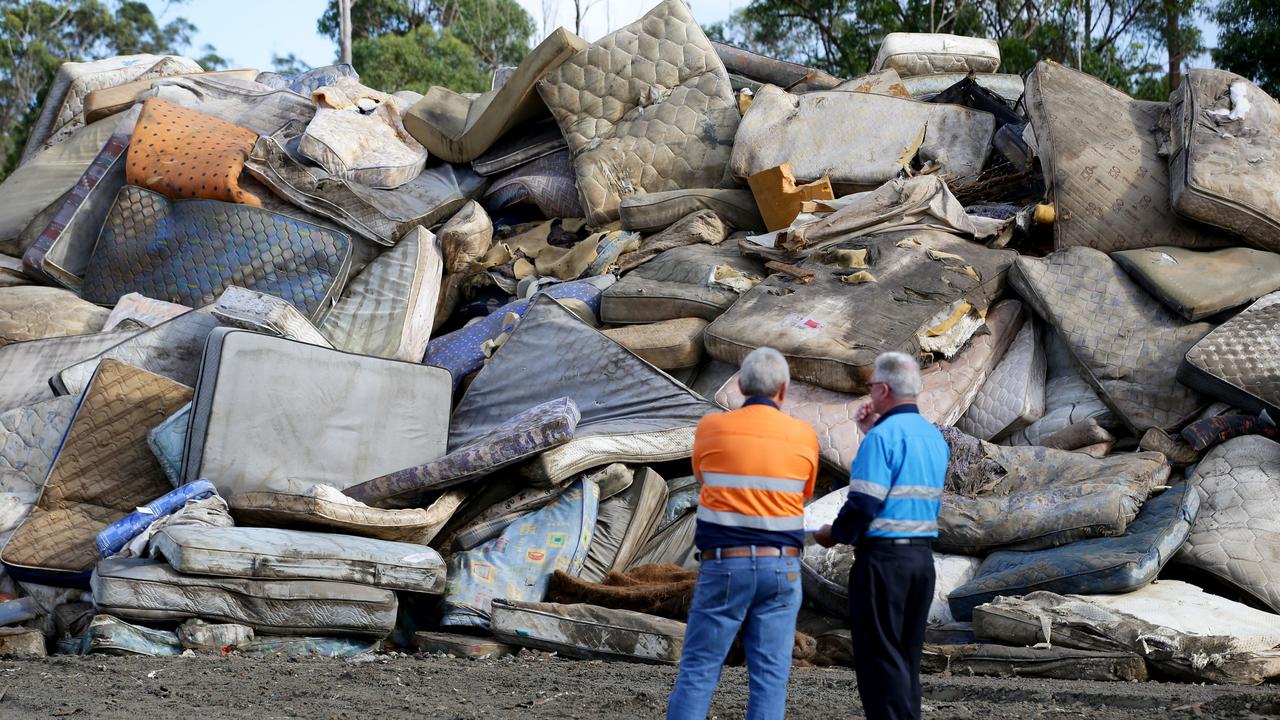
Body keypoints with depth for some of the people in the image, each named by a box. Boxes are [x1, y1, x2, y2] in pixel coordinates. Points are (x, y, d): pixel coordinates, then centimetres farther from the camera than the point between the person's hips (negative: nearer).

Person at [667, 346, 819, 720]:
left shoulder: (711, 428, -3)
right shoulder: (804, 436, 0)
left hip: (724, 565, -1)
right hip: (781, 566, 1)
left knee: (698, 670, 2)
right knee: (770, 675, 3)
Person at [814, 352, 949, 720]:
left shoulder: (884, 436, -13)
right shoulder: (934, 437, 12)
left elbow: (863, 503, -18)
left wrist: (834, 534, 0)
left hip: (883, 555, -8)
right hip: (923, 555, 8)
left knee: (879, 657, -3)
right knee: (907, 656, 13)